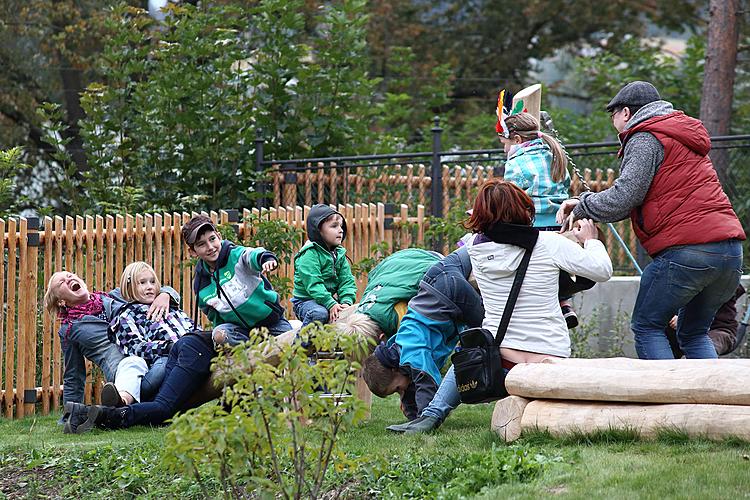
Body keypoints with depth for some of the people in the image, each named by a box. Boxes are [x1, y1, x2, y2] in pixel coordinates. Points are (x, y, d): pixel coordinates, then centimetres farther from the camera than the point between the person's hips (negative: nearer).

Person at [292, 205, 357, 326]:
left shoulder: (339, 254, 9)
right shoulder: (309, 255, -15)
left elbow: (347, 281, 4)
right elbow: (313, 285, -23)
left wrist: (347, 301, -15)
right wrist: (330, 304, -31)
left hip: (332, 299, 7)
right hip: (306, 301, -7)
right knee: (320, 314, -36)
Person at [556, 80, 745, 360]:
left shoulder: (645, 139, -1)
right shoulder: (680, 136, 29)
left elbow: (622, 199, -11)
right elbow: (636, 198, 25)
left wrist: (582, 208, 6)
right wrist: (585, 203, 18)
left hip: (686, 249, -8)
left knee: (646, 327, 4)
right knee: (694, 334, 19)